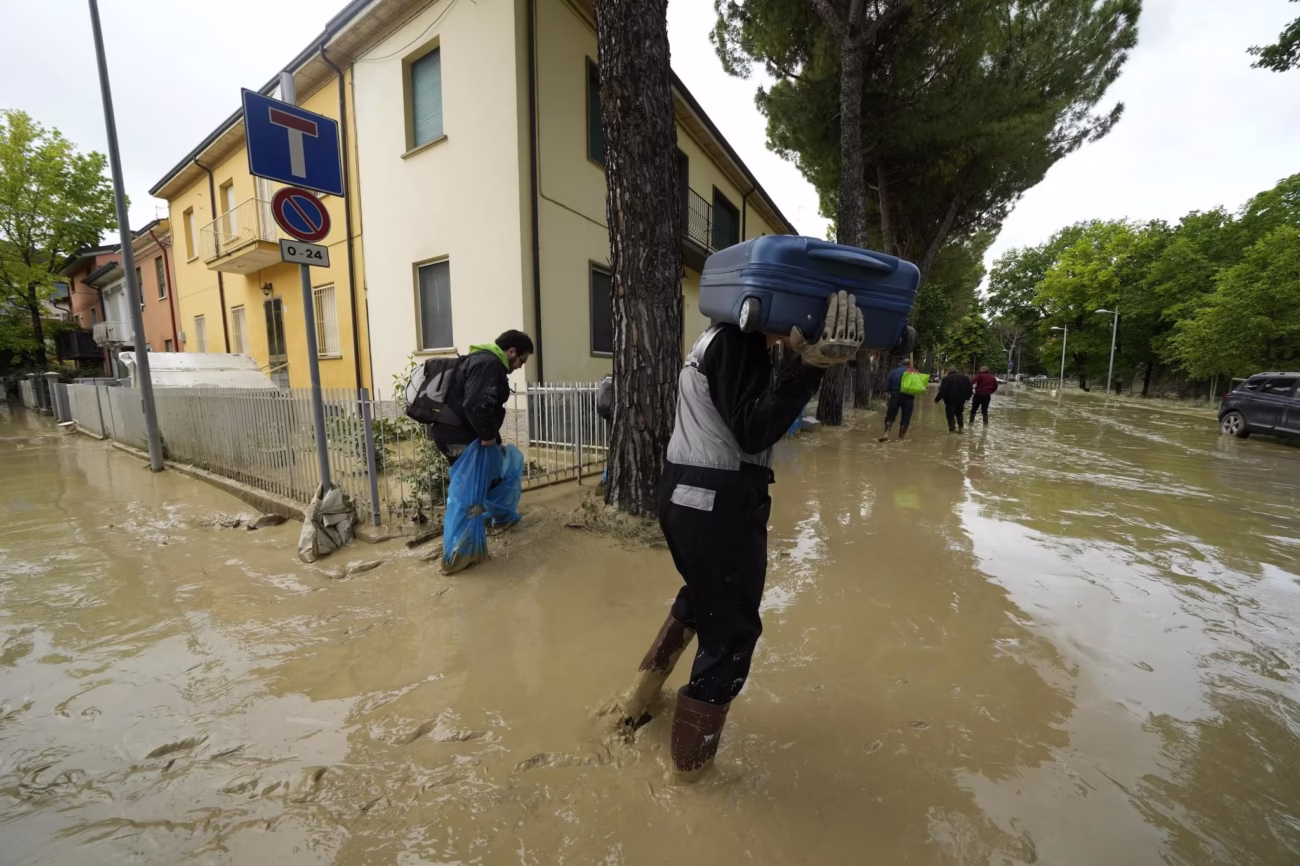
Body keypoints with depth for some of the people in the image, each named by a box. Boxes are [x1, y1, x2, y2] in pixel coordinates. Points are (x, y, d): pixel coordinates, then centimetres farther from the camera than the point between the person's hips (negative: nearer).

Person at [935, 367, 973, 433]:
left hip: (950, 400, -6)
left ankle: (952, 430, -5)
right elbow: (970, 388, 13)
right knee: (959, 414, 22)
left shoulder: (947, 378, -10)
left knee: (950, 415, -1)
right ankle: (961, 428, 19)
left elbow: (943, 390, -18)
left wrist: (937, 399, -11)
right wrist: (967, 397, 26)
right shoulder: (964, 377, 10)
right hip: (961, 400, 6)